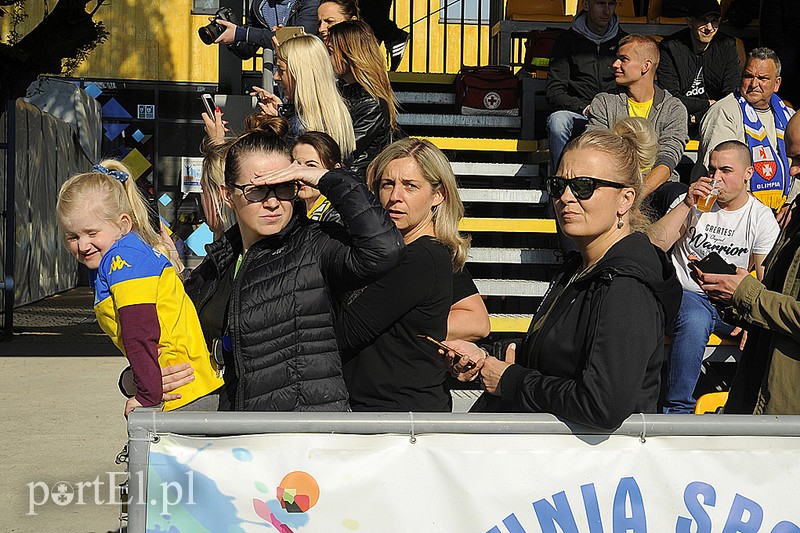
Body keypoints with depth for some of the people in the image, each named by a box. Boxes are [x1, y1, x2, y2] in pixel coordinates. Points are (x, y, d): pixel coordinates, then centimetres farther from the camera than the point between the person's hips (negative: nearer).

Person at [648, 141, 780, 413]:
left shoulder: (761, 218, 5)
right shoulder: (692, 202, 6)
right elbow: (654, 246, -7)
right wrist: (687, 205, -13)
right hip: (685, 296, -1)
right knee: (695, 320, -37)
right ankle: (677, 408, -24)